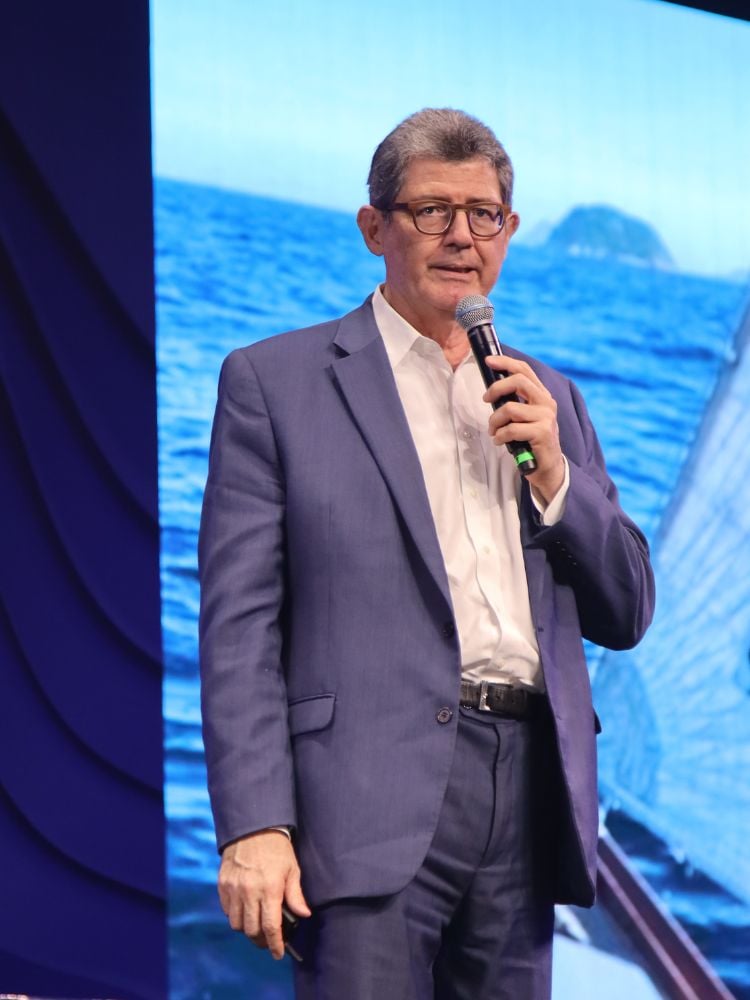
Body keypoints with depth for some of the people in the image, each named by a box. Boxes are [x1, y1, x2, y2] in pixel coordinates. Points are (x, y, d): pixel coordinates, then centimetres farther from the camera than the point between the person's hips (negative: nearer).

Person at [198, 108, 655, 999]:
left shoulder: (546, 398, 20)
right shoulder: (274, 382, 5)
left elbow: (625, 616, 18)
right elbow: (239, 624, -2)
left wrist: (553, 470, 1)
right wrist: (254, 826, -13)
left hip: (528, 794, 5)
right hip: (375, 798, -5)